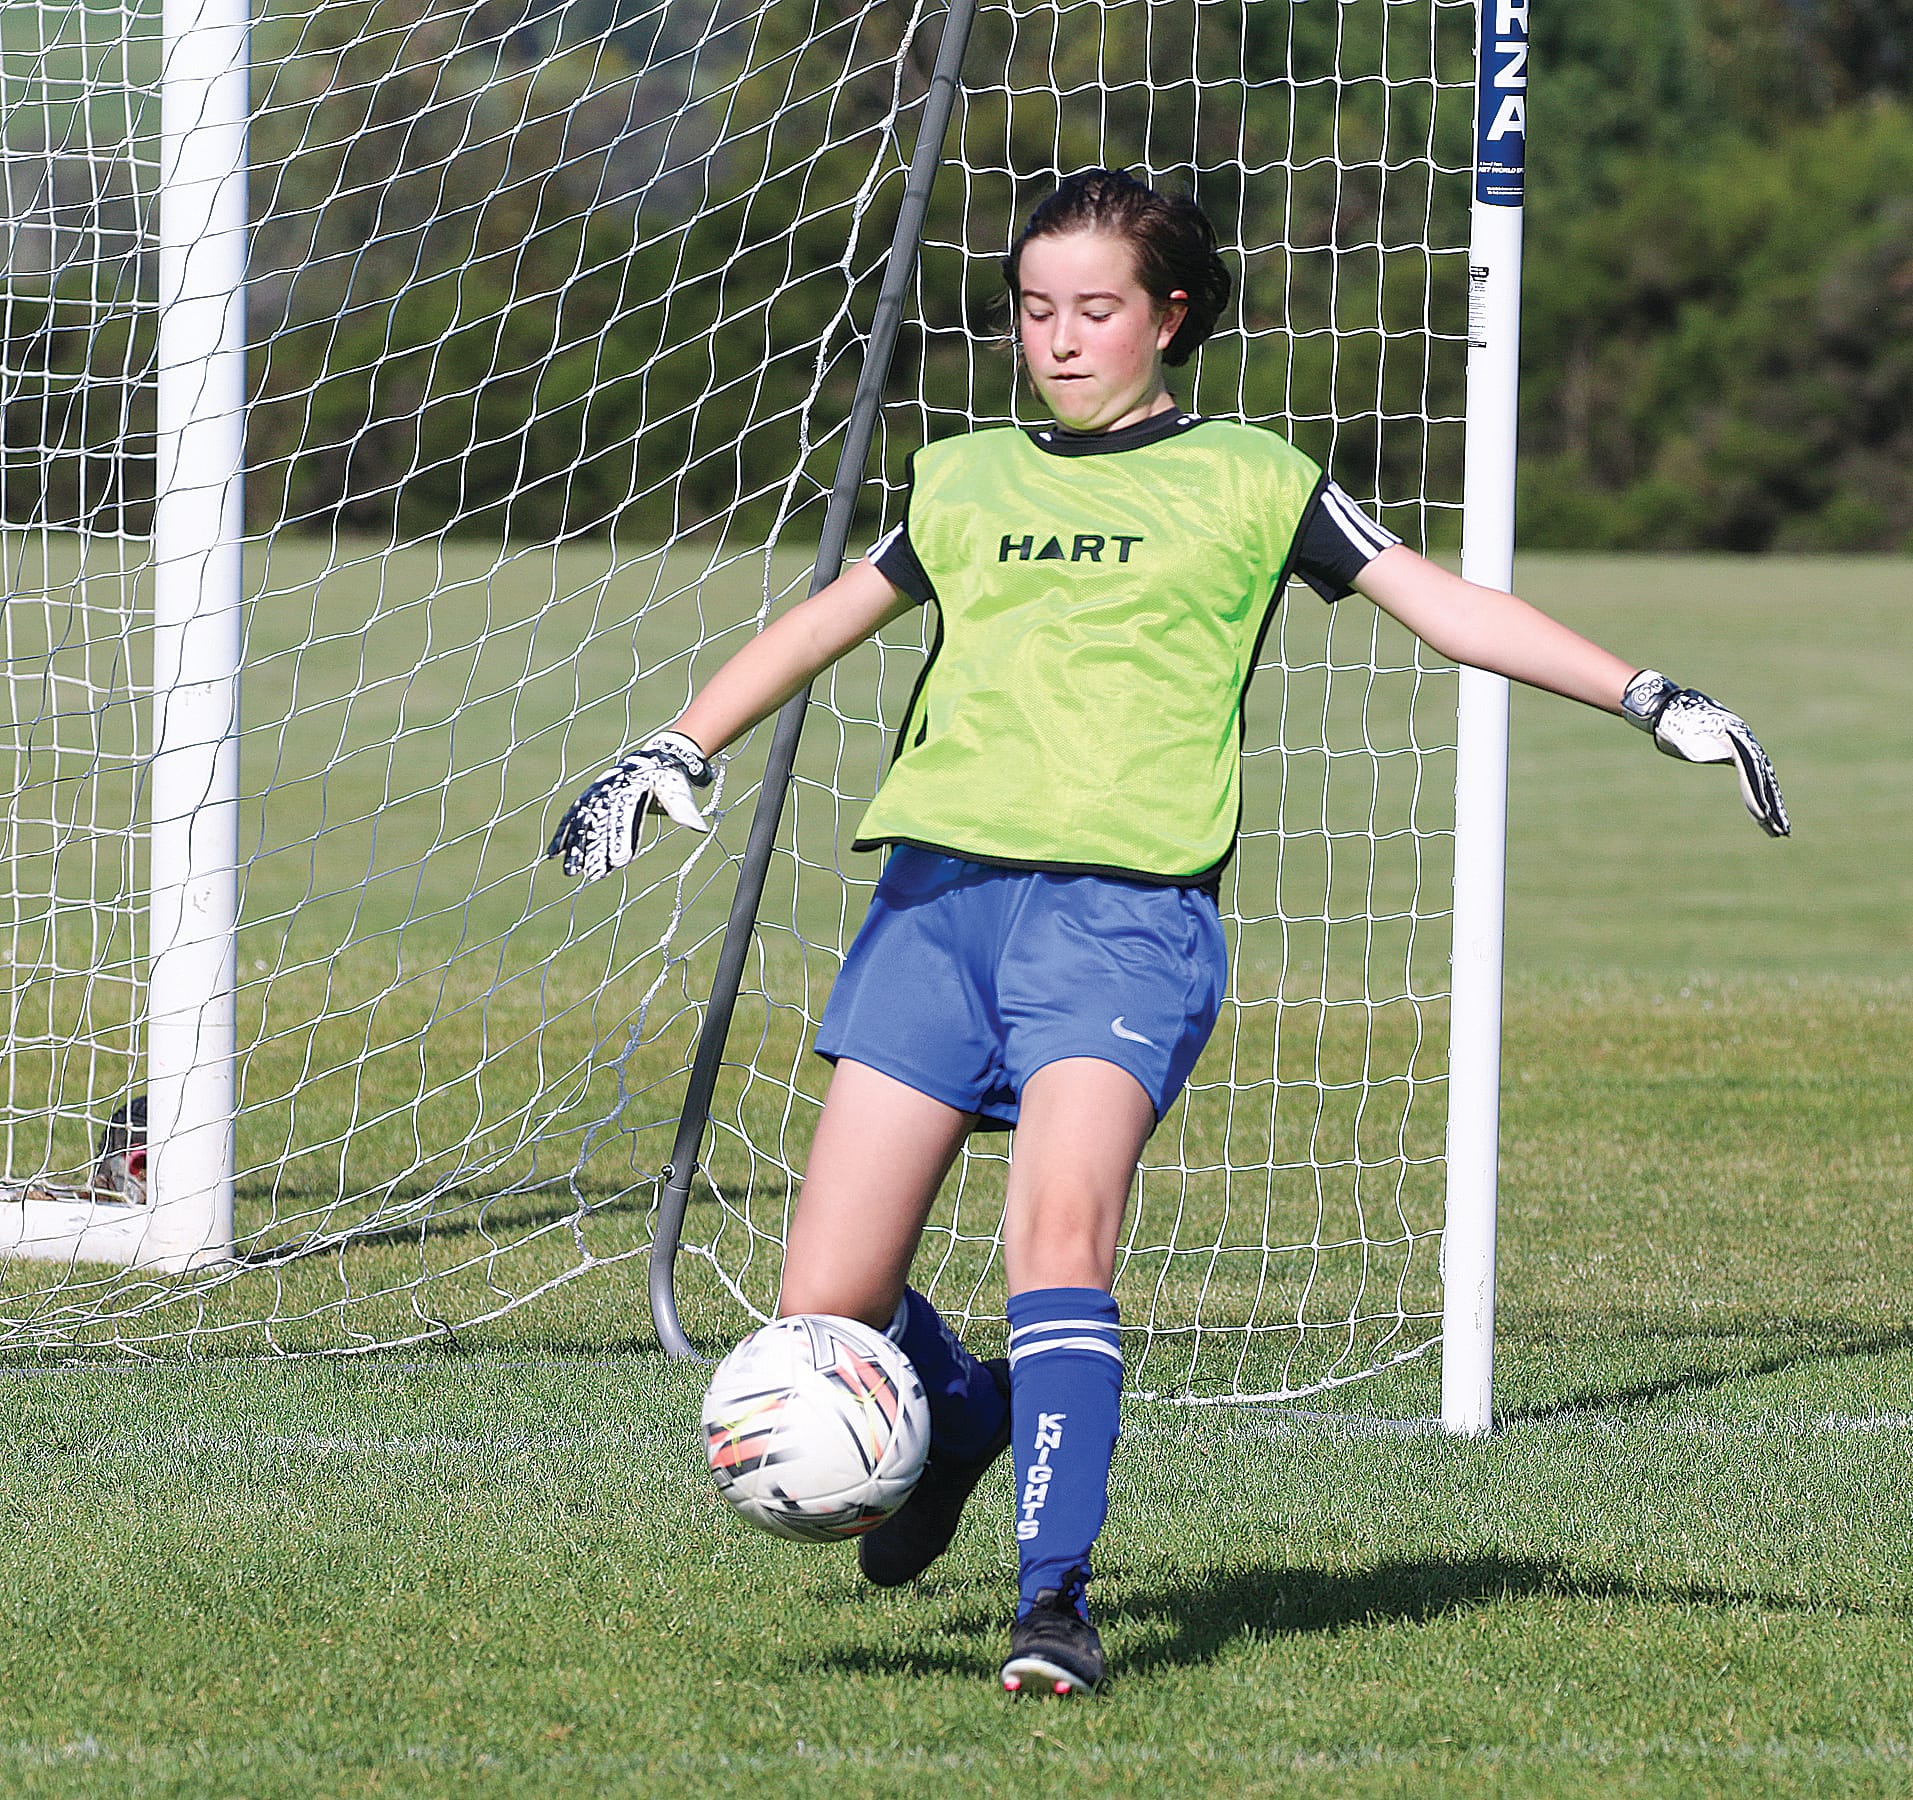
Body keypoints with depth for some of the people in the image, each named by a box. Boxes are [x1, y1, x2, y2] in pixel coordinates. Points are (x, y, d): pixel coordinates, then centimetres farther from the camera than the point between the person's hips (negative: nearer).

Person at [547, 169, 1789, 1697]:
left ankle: (1056, 1596, -21)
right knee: (828, 1308, -3)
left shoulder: (1244, 480, 10)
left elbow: (1444, 604, 6)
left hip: (1123, 912, -4)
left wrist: (1644, 695, -2)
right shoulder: (967, 481, 19)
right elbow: (824, 623, 30)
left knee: (1060, 1232, -26)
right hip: (938, 893, 4)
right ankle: (965, 1420, 30)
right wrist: (674, 754, 29)